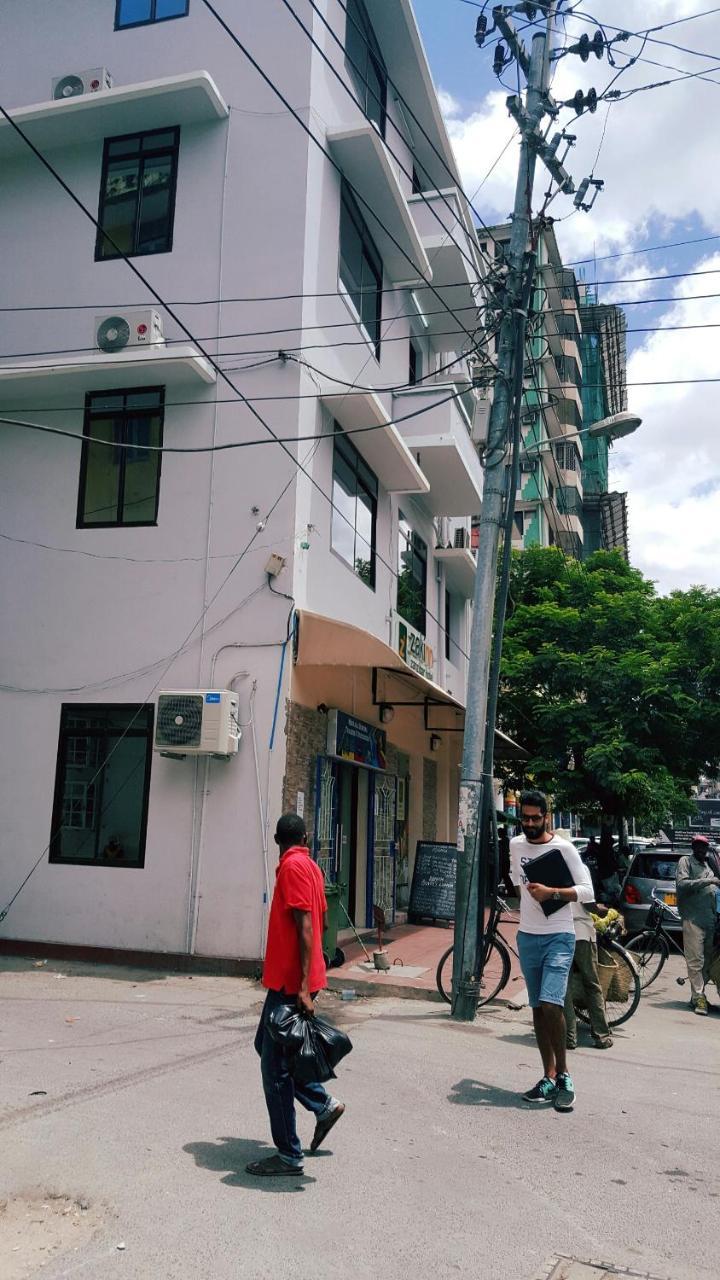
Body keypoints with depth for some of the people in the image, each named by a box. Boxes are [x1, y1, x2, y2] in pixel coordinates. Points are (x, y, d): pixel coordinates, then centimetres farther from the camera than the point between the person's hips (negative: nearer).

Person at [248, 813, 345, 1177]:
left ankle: (289, 1157, 8)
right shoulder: (310, 866, 11)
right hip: (293, 979, 9)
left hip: (290, 982, -9)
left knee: (274, 1066, -1)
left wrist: (303, 986, -24)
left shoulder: (293, 867, -15)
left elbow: (305, 928, -22)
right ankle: (323, 1104, 26)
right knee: (266, 1045, 21)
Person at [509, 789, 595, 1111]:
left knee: (551, 1004, -18)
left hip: (558, 937, -5)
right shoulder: (516, 846, 7)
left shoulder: (564, 848, -9)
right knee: (538, 1008, 9)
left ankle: (563, 1075, -2)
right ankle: (549, 1078, 17)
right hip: (527, 937, 6)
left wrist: (551, 892, -22)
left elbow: (587, 891, -13)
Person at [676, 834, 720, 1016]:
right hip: (693, 918, -7)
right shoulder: (686, 861, 1)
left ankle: (698, 995, 14)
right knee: (696, 960, -9)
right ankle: (699, 997, -6)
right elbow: (682, 884, -13)